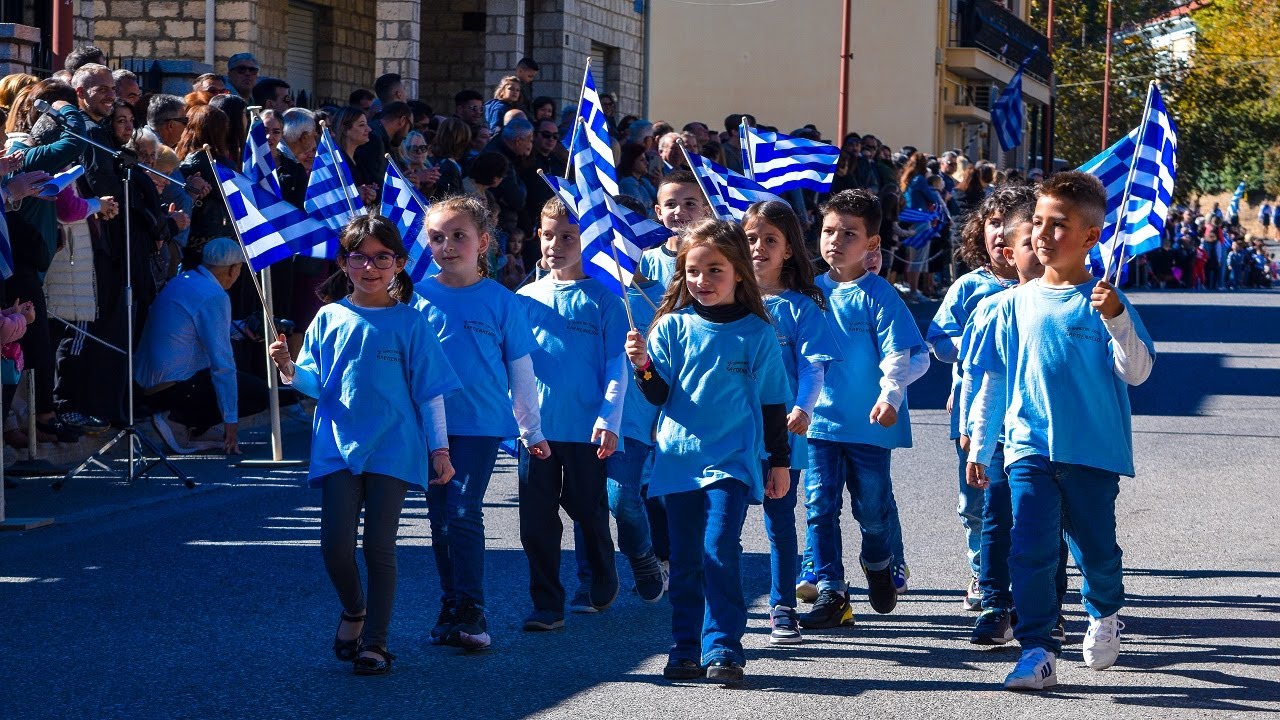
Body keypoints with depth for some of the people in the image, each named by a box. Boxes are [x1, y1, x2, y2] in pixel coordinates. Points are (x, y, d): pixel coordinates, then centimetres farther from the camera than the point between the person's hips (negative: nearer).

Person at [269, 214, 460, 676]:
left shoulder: (409, 323, 1)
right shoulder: (329, 318, 7)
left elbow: (430, 391, 2)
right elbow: (316, 383, 7)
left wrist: (440, 448, -1)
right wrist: (290, 370, -13)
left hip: (392, 448, -2)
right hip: (338, 446, 2)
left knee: (380, 546, -2)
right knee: (336, 543, -5)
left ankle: (375, 641, 8)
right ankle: (353, 611, 24)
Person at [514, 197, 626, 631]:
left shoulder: (602, 300, -2)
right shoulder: (527, 298, 7)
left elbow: (617, 366, -4)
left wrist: (609, 419, -14)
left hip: (586, 429, -2)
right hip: (535, 427, 3)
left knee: (589, 512, 9)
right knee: (537, 518, 1)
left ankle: (603, 586, 33)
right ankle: (547, 604, 7)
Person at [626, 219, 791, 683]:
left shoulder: (757, 332, 1)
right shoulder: (672, 327, 4)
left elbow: (772, 403, 7)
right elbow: (658, 396, 3)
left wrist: (780, 463, 9)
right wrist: (643, 366, -17)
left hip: (733, 459, -2)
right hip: (679, 457, 3)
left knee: (720, 552, -14)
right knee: (685, 559, 7)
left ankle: (722, 650, -10)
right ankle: (686, 650, 14)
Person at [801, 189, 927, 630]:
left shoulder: (877, 294, -8)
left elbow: (902, 353, -13)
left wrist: (891, 394, -26)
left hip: (868, 421, -3)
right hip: (819, 418, 3)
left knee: (872, 505, 7)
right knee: (820, 504, -2)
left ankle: (882, 566, 37)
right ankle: (831, 591, 4)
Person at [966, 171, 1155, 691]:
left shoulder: (1104, 302, -2)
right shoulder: (1017, 304, 7)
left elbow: (1137, 371, -10)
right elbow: (994, 380, 13)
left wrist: (1116, 318, -24)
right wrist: (979, 446, 14)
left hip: (1093, 451, -2)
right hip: (1029, 448, 2)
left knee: (1095, 549, 10)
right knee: (1029, 549, -10)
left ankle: (1103, 615, 39)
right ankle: (1036, 651, -6)